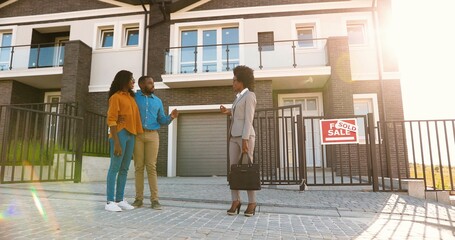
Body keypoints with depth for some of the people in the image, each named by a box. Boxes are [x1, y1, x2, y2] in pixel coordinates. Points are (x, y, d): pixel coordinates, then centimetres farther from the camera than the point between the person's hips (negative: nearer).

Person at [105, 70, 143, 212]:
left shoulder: (131, 97, 19)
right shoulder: (116, 97, -3)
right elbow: (111, 120, -11)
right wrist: (116, 142, -17)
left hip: (131, 135, 7)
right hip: (120, 134, -7)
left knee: (124, 169, 7)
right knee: (115, 168, -5)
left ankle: (120, 200, 13)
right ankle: (110, 202, 0)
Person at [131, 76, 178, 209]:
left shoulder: (157, 101, 15)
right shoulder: (134, 97, 7)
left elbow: (161, 121, 14)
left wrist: (171, 117, -6)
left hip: (152, 135, 1)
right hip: (137, 135, -1)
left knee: (151, 167, -2)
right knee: (138, 166, 1)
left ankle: (154, 199, 0)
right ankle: (139, 198, 8)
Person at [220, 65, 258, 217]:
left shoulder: (249, 95, -5)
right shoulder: (239, 97, 22)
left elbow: (248, 119, -14)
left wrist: (245, 140, -20)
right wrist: (228, 112, 11)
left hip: (245, 136, -8)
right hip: (234, 136, 8)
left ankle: (252, 203, 3)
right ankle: (236, 201, 5)